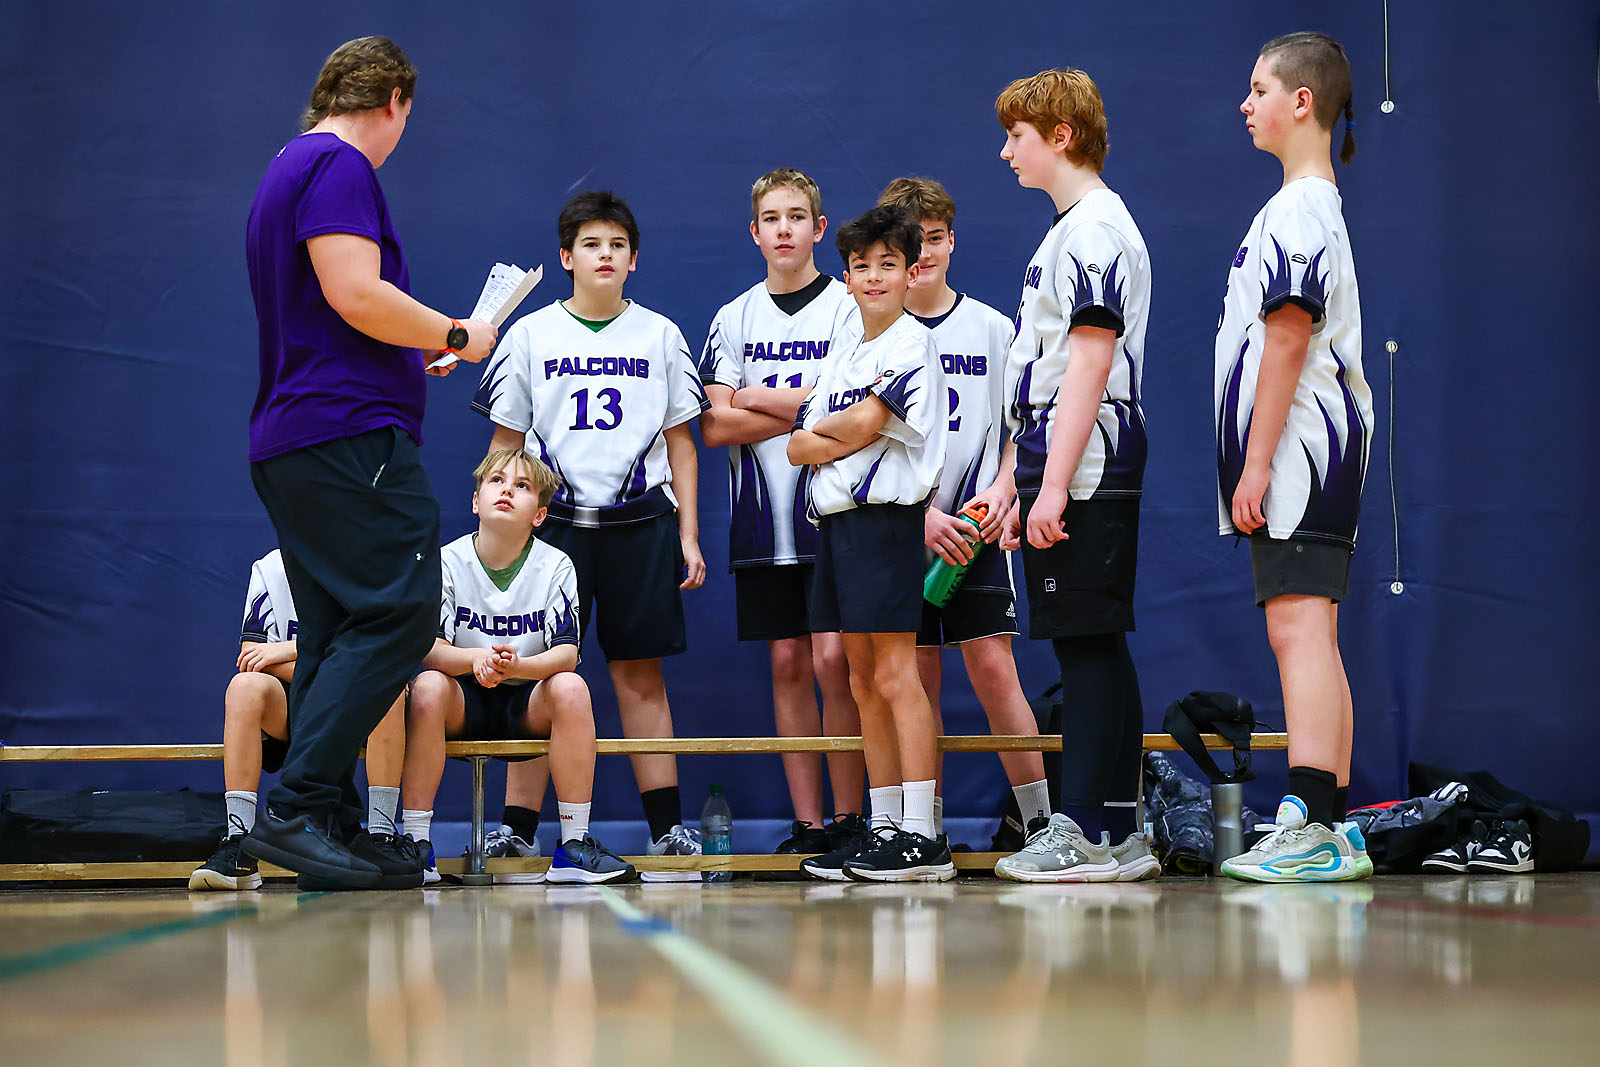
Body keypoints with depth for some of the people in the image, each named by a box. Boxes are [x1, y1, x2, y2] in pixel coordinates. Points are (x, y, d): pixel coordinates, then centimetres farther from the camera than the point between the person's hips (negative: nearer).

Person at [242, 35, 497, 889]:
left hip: (289, 442, 11)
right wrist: (454, 336, -6)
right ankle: (296, 809, -20)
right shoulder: (339, 166, -7)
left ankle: (331, 828, 5)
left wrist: (417, 348, 30)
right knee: (399, 610, -13)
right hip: (350, 433, -11)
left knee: (337, 634, 8)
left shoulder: (290, 168, 25)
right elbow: (356, 293, -18)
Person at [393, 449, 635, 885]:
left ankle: (574, 843, -27)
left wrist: (515, 665, -35)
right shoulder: (447, 562, -4)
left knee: (570, 687, -30)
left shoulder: (556, 567, -4)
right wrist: (475, 659, -36)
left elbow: (566, 653, -13)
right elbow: (427, 648, -14)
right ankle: (416, 841, -28)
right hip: (465, 701, 0)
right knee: (428, 686, -32)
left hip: (527, 704, 1)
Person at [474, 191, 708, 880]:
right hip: (551, 520, -1)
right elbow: (504, 443, 10)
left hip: (640, 521, 1)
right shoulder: (530, 335, 7)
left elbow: (680, 442, 12)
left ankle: (667, 826, 4)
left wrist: (688, 535, 7)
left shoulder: (659, 336, 10)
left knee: (640, 674, 1)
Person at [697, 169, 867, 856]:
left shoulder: (849, 307, 1)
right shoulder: (735, 318, 12)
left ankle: (848, 819, -3)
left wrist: (759, 398, -5)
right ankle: (807, 823, 8)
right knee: (787, 664, 4)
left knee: (832, 658, -10)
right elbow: (715, 427, 3)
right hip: (763, 517, 4)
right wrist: (809, 408, -6)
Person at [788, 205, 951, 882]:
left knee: (895, 677, -11)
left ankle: (920, 839, -12)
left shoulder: (911, 344, -5)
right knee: (864, 684, 9)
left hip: (885, 520, -8)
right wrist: (844, 435, -6)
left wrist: (821, 428, 5)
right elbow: (800, 446, 13)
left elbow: (861, 426, -15)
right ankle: (883, 827, 13)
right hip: (835, 521, 8)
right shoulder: (844, 353, 19)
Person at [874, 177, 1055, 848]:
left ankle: (1041, 822, -7)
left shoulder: (992, 329, 7)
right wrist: (919, 515, -10)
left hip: (974, 530, 0)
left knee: (993, 668, -9)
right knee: (918, 679, 3)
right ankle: (926, 832, 8)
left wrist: (999, 493, -7)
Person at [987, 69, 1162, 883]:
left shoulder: (1095, 228, -11)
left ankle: (1085, 832, -8)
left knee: (1087, 642, -9)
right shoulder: (1072, 229, 21)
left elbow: (1089, 365, -19)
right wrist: (1019, 487, 23)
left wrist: (1054, 486, -22)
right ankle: (1119, 833, 13)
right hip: (1062, 474, 10)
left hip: (1083, 478, -10)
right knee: (1094, 647, 10)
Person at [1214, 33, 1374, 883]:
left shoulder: (1299, 208, -11)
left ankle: (1314, 828, -21)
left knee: (1298, 626, -15)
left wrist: (1257, 463, -19)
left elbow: (1287, 339, -17)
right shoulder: (1311, 206, 20)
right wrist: (1256, 462, 22)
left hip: (1295, 448, -10)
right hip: (1303, 453, 10)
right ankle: (1331, 832, 13)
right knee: (1306, 632, 10)